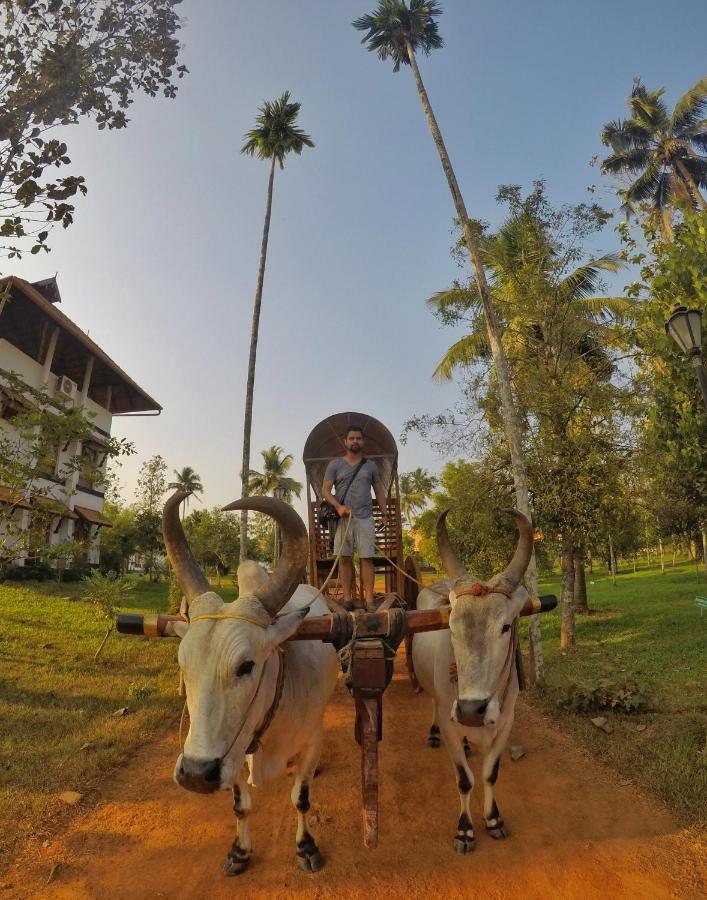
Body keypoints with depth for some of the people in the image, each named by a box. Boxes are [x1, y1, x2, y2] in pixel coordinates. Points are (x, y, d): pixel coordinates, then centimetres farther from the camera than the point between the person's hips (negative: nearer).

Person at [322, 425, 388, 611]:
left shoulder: (370, 465, 14)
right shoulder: (335, 464, 7)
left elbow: (379, 492, 16)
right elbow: (325, 490, 2)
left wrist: (385, 514, 5)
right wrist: (338, 506, -14)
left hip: (365, 519, 1)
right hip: (342, 518, -1)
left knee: (367, 558, -4)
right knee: (344, 558, 1)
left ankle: (369, 600, -2)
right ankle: (347, 599, 7)